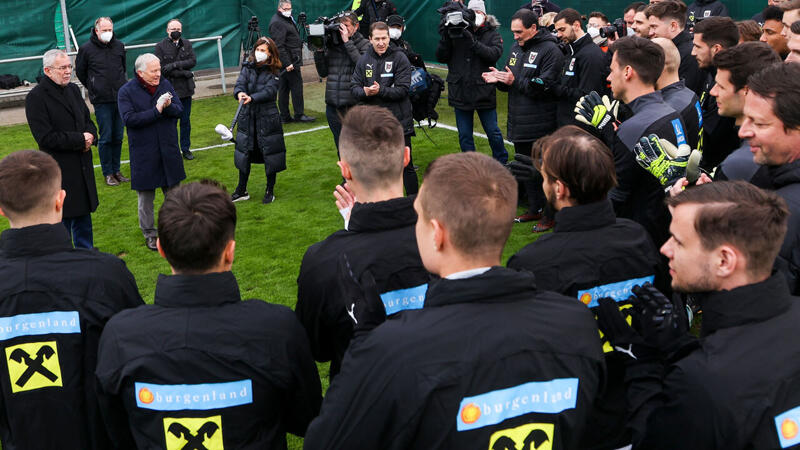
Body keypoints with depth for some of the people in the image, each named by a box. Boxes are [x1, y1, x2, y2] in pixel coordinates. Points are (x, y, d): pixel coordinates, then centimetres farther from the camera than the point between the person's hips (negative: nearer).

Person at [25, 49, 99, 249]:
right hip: (59, 170, -7)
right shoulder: (36, 97, -14)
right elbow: (46, 137, -19)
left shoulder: (73, 90, 9)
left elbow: (87, 119, 19)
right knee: (62, 217, 1)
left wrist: (90, 136, -4)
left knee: (83, 213, 18)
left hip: (82, 165, 7)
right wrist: (80, 140, -16)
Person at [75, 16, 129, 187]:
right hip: (102, 101, -4)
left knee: (118, 137, 9)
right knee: (106, 138, -2)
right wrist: (93, 88, 11)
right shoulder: (86, 49, -4)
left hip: (121, 98, 4)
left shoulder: (119, 46, 7)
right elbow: (80, 72, 9)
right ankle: (108, 173, 7)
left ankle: (116, 170, 20)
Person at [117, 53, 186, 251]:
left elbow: (179, 110, 1)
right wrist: (156, 111, -23)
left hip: (168, 150, 4)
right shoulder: (126, 91, -9)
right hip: (143, 152, -4)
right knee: (145, 197, 7)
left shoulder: (165, 85, 4)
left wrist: (168, 106, -22)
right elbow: (129, 119, -20)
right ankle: (149, 233, 21)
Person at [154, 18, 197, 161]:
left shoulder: (187, 44, 8)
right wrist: (184, 72, -14)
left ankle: (185, 149, 20)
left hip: (186, 90, 4)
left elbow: (193, 61, -2)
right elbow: (161, 69, -11)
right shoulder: (160, 46, -3)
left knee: (186, 121, 10)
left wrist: (175, 65, -16)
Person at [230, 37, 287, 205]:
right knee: (244, 153, 8)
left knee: (270, 154, 3)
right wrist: (239, 93, -31)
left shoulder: (274, 72, -4)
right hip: (247, 117, 3)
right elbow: (240, 83, -7)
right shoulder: (247, 67, 6)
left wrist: (252, 98, -33)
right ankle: (241, 191, 22)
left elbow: (270, 91, -18)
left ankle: (270, 191, 19)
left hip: (267, 117, -3)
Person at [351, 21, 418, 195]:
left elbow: (403, 89, -13)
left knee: (405, 165, 2)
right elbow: (354, 87, 4)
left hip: (398, 121, -4)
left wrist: (380, 91, -25)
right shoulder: (364, 60, 7)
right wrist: (364, 92, -18)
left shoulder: (400, 58, -6)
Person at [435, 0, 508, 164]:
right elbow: (440, 57, -2)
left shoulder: (492, 34, 1)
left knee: (493, 132, 8)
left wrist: (473, 42, -28)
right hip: (460, 93, 2)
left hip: (484, 93, -2)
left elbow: (495, 54, -18)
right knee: (464, 136, 10)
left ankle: (502, 165, 26)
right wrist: (445, 37, -18)